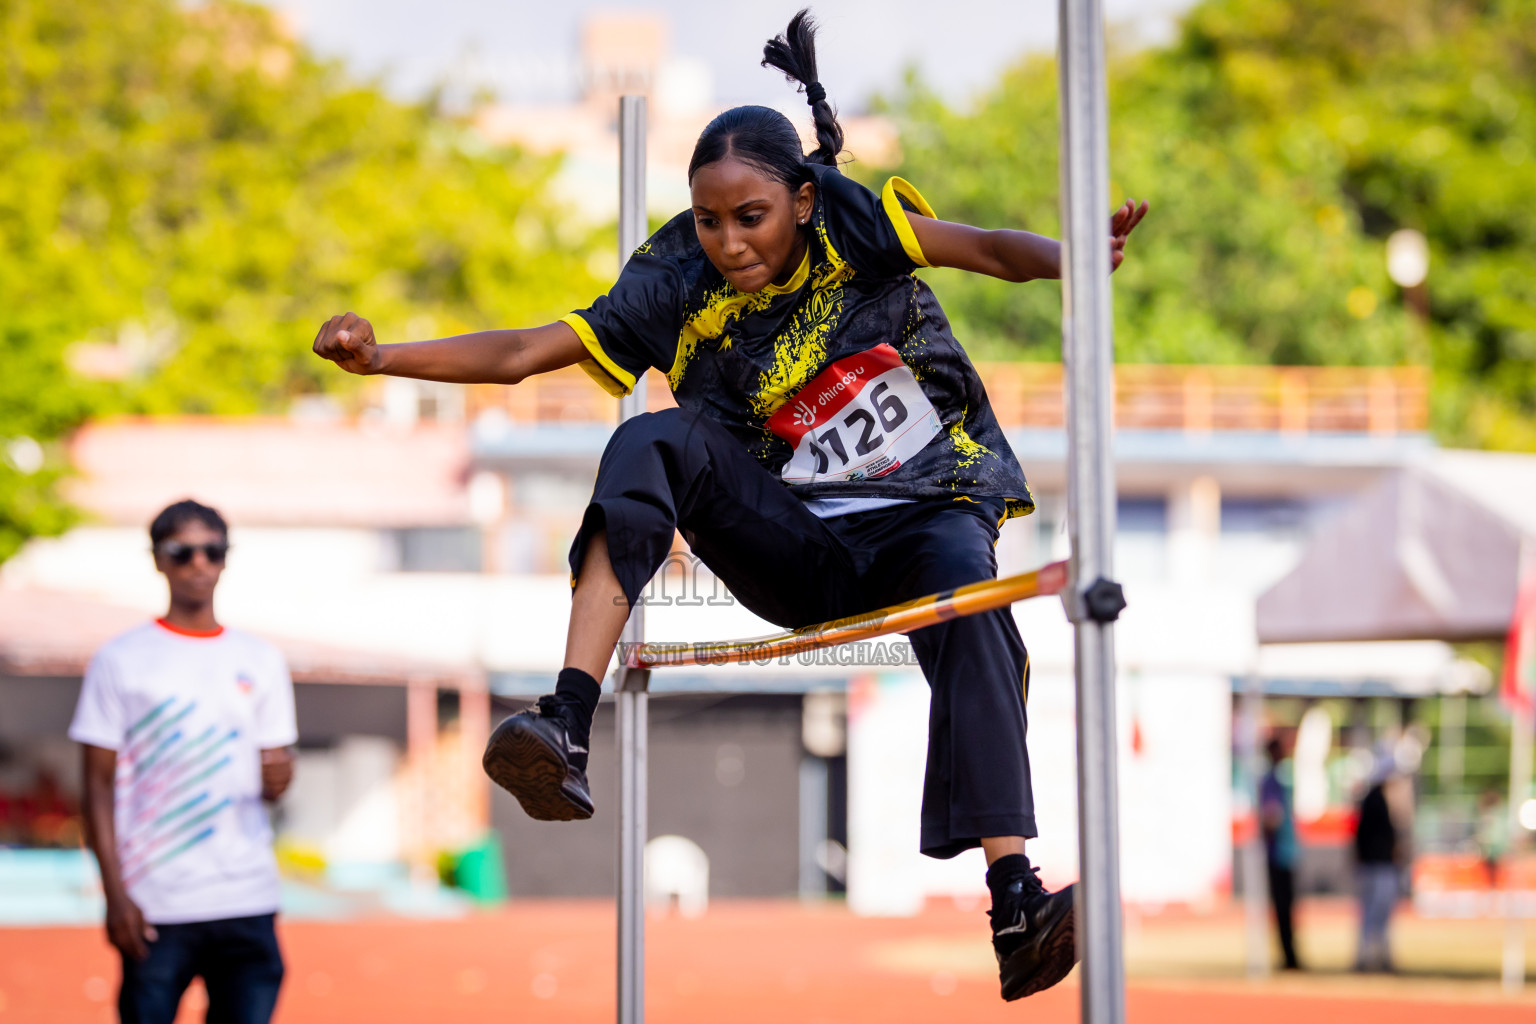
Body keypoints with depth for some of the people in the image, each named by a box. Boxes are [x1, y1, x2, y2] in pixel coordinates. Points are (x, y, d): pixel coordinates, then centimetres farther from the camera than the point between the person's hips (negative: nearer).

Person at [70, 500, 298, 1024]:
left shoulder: (260, 661, 13)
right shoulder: (121, 660, 4)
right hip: (156, 903, -3)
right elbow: (99, 786, 2)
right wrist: (115, 894, -8)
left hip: (246, 899, 3)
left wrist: (278, 775, -9)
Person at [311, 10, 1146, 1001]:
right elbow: (521, 353, -8)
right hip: (796, 547, 2)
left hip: (925, 514, -1)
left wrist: (1070, 260, -43)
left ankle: (1015, 903, -47)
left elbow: (989, 248, -20)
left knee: (969, 601, -36)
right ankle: (567, 731, -39)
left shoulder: (850, 222, -8)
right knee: (654, 443, -25)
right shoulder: (679, 288, -4)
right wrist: (384, 356, -21)